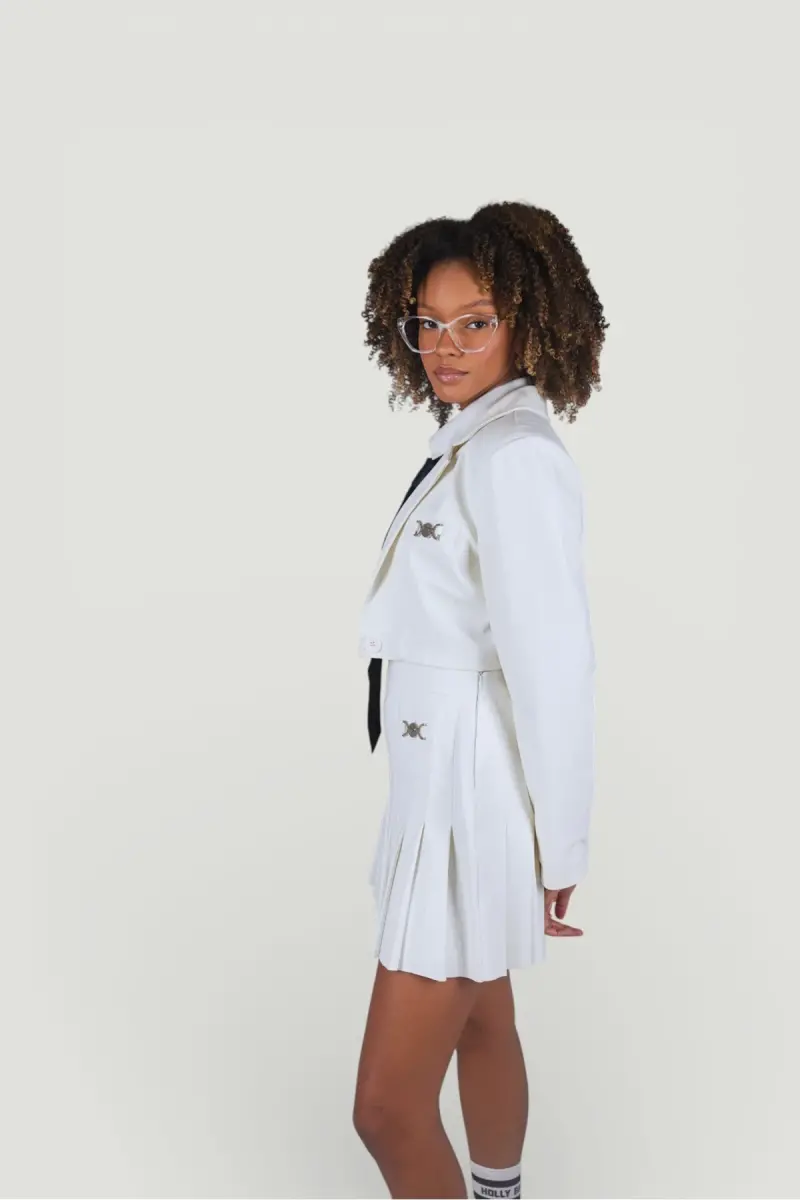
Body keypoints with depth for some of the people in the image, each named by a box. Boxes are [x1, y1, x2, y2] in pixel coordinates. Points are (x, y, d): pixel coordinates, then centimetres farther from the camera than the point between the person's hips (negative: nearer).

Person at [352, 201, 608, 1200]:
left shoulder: (514, 456, -20)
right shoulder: (466, 445, 9)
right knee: (482, 1027, 26)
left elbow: (555, 665, -22)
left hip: (479, 791, -9)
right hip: (440, 774, 9)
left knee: (389, 1107, -3)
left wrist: (558, 850, -16)